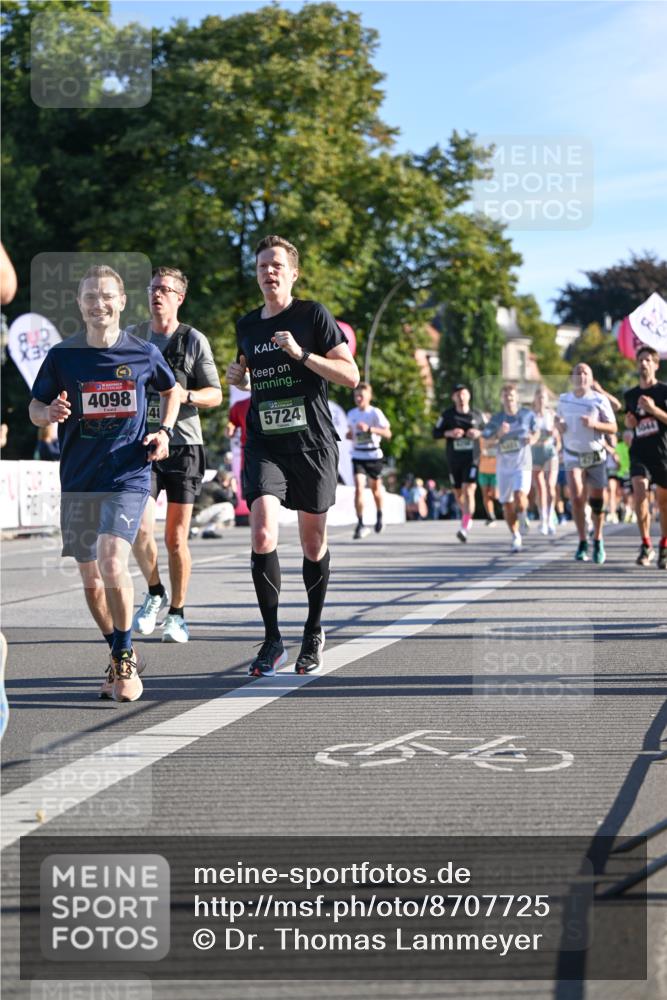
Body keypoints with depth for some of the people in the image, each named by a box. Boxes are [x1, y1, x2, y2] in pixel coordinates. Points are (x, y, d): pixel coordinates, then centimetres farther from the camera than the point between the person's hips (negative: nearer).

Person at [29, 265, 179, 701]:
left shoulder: (144, 353, 0)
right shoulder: (62, 355, 0)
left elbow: (172, 390, 19)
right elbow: (35, 408, 8)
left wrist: (165, 430, 3)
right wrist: (49, 413, -15)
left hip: (128, 474, -3)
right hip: (78, 480, 3)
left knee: (112, 563, -21)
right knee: (91, 576, 8)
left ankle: (124, 657, -3)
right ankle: (123, 659, 28)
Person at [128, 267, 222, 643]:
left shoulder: (194, 340, 1)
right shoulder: (133, 337, 9)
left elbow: (216, 395, 1)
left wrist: (186, 395, -18)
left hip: (184, 445, -2)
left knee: (176, 538, 1)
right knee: (140, 528, -15)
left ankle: (177, 613, 16)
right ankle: (155, 593, 10)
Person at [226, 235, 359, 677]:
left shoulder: (314, 315, -3)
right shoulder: (248, 325, 12)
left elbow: (351, 376, -8)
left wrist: (302, 354, -19)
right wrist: (239, 377, 6)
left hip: (312, 442, -2)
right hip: (264, 444, 3)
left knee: (314, 541, 8)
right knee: (263, 534, -17)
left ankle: (314, 632, 29)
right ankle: (272, 639, -7)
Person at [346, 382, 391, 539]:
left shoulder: (375, 413, -8)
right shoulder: (351, 414, 5)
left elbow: (387, 433, -17)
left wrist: (369, 428, -29)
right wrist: (350, 435, 0)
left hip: (374, 455, -2)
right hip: (358, 456, 2)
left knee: (375, 488, 14)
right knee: (359, 487, -15)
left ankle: (379, 515, 41)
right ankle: (360, 524, -15)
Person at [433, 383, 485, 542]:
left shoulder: (477, 415, 4)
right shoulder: (447, 415, 2)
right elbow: (435, 432, 4)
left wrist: (479, 433, -8)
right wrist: (449, 433, -14)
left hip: (472, 459, -2)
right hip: (454, 459, 2)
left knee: (469, 491, -16)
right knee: (458, 493, 11)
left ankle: (465, 528, -20)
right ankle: (467, 517, 39)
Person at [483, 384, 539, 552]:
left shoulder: (527, 415, 0)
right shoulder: (496, 419, 1)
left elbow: (536, 431, 15)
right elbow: (487, 441, -5)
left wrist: (533, 439, -7)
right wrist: (499, 434, -25)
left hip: (522, 464, -2)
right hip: (503, 465, 2)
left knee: (519, 496, -25)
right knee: (507, 504, 5)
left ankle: (522, 515, 8)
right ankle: (516, 537, 21)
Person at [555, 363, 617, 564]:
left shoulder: (600, 400, -7)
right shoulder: (563, 399, 4)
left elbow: (613, 428, -5)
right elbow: (558, 418, 21)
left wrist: (594, 424, -23)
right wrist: (558, 425, -3)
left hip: (596, 456, -1)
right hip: (573, 456, 1)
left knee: (597, 501, 3)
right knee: (576, 498, -14)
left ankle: (598, 541, 24)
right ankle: (583, 542, -2)